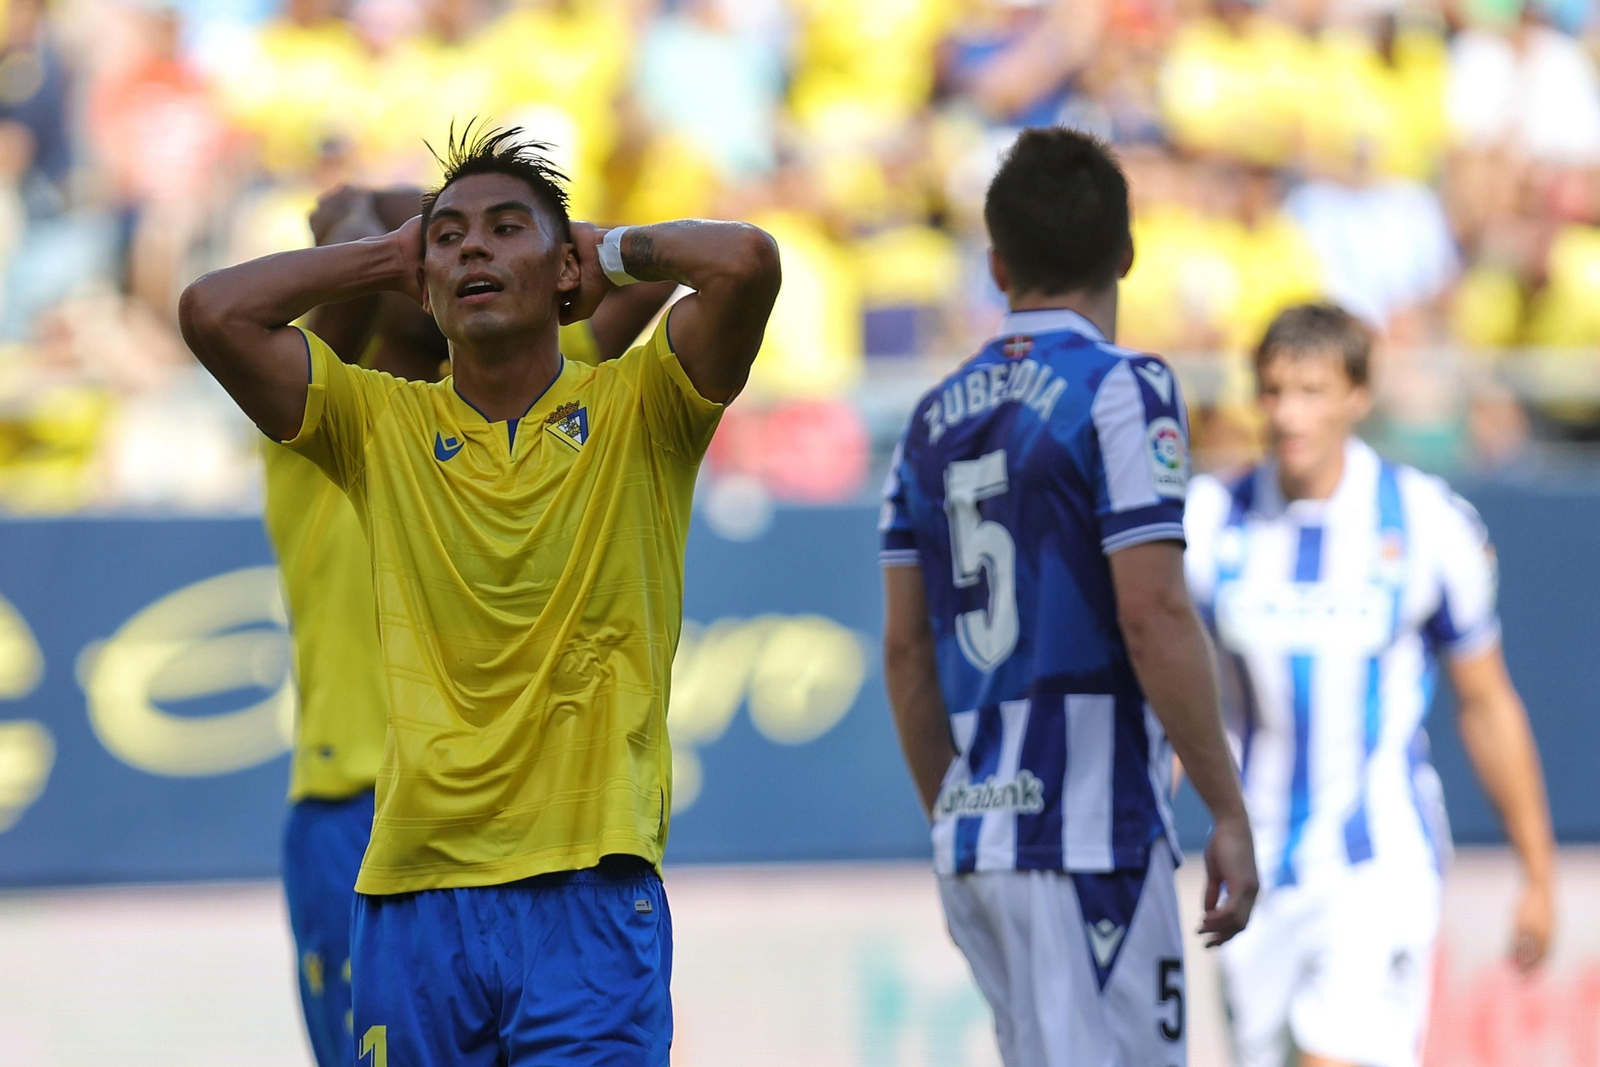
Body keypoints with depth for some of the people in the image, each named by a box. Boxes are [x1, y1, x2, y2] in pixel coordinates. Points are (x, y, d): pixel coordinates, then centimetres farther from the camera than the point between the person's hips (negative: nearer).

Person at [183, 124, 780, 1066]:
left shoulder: (635, 412, 4)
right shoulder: (381, 425, 10)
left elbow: (748, 263, -13)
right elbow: (213, 313, -1)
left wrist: (616, 251, 6)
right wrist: (389, 257, 9)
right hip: (414, 890, 2)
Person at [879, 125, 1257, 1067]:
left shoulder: (938, 415, 13)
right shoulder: (1122, 389, -7)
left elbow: (906, 650, 15)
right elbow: (1153, 617, -15)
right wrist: (1230, 812, -11)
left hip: (976, 836, 7)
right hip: (1089, 831, -7)